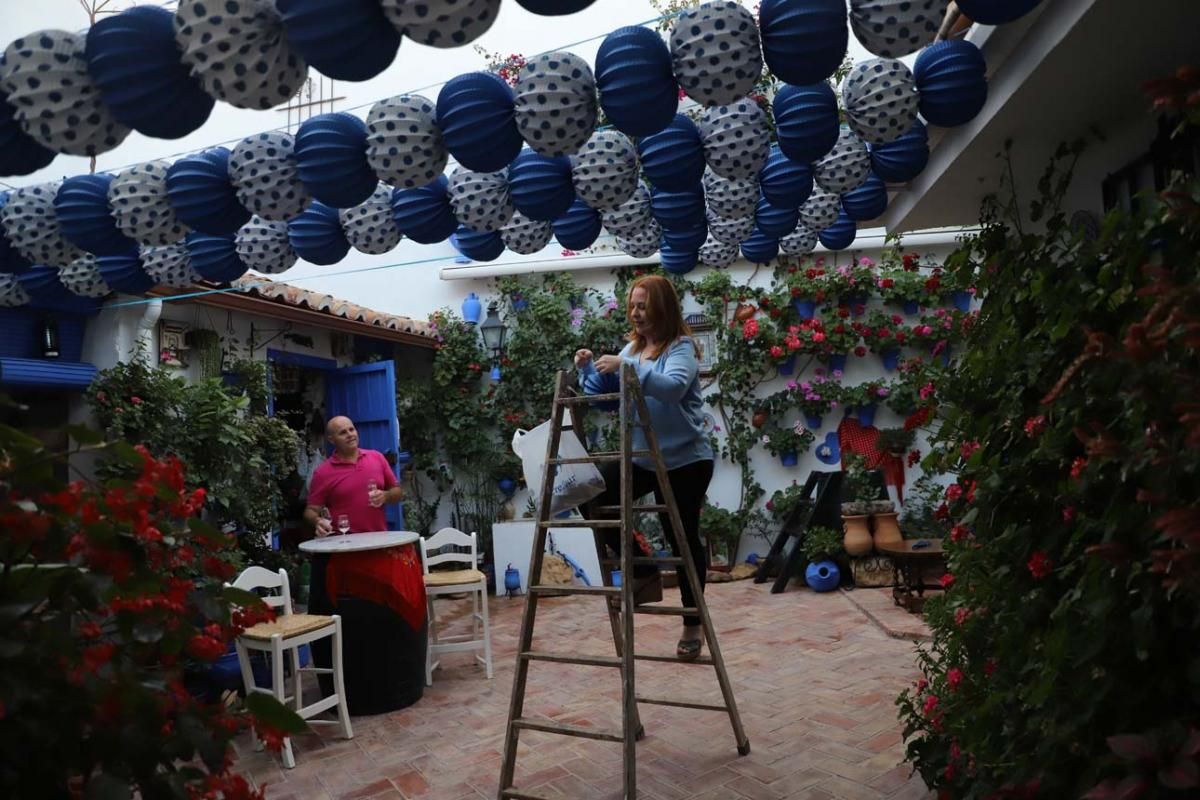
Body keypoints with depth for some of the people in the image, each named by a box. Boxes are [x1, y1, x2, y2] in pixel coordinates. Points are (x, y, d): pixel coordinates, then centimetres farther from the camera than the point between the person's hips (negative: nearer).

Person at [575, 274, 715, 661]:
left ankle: (692, 625, 21)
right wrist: (590, 369, -7)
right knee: (595, 499, -7)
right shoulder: (632, 348, 9)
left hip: (685, 459, -6)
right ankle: (643, 570, 12)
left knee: (683, 537, 3)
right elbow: (604, 394, 11)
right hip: (642, 457, 7)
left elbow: (673, 387, -32)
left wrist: (626, 368, -38)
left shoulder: (682, 347, -12)